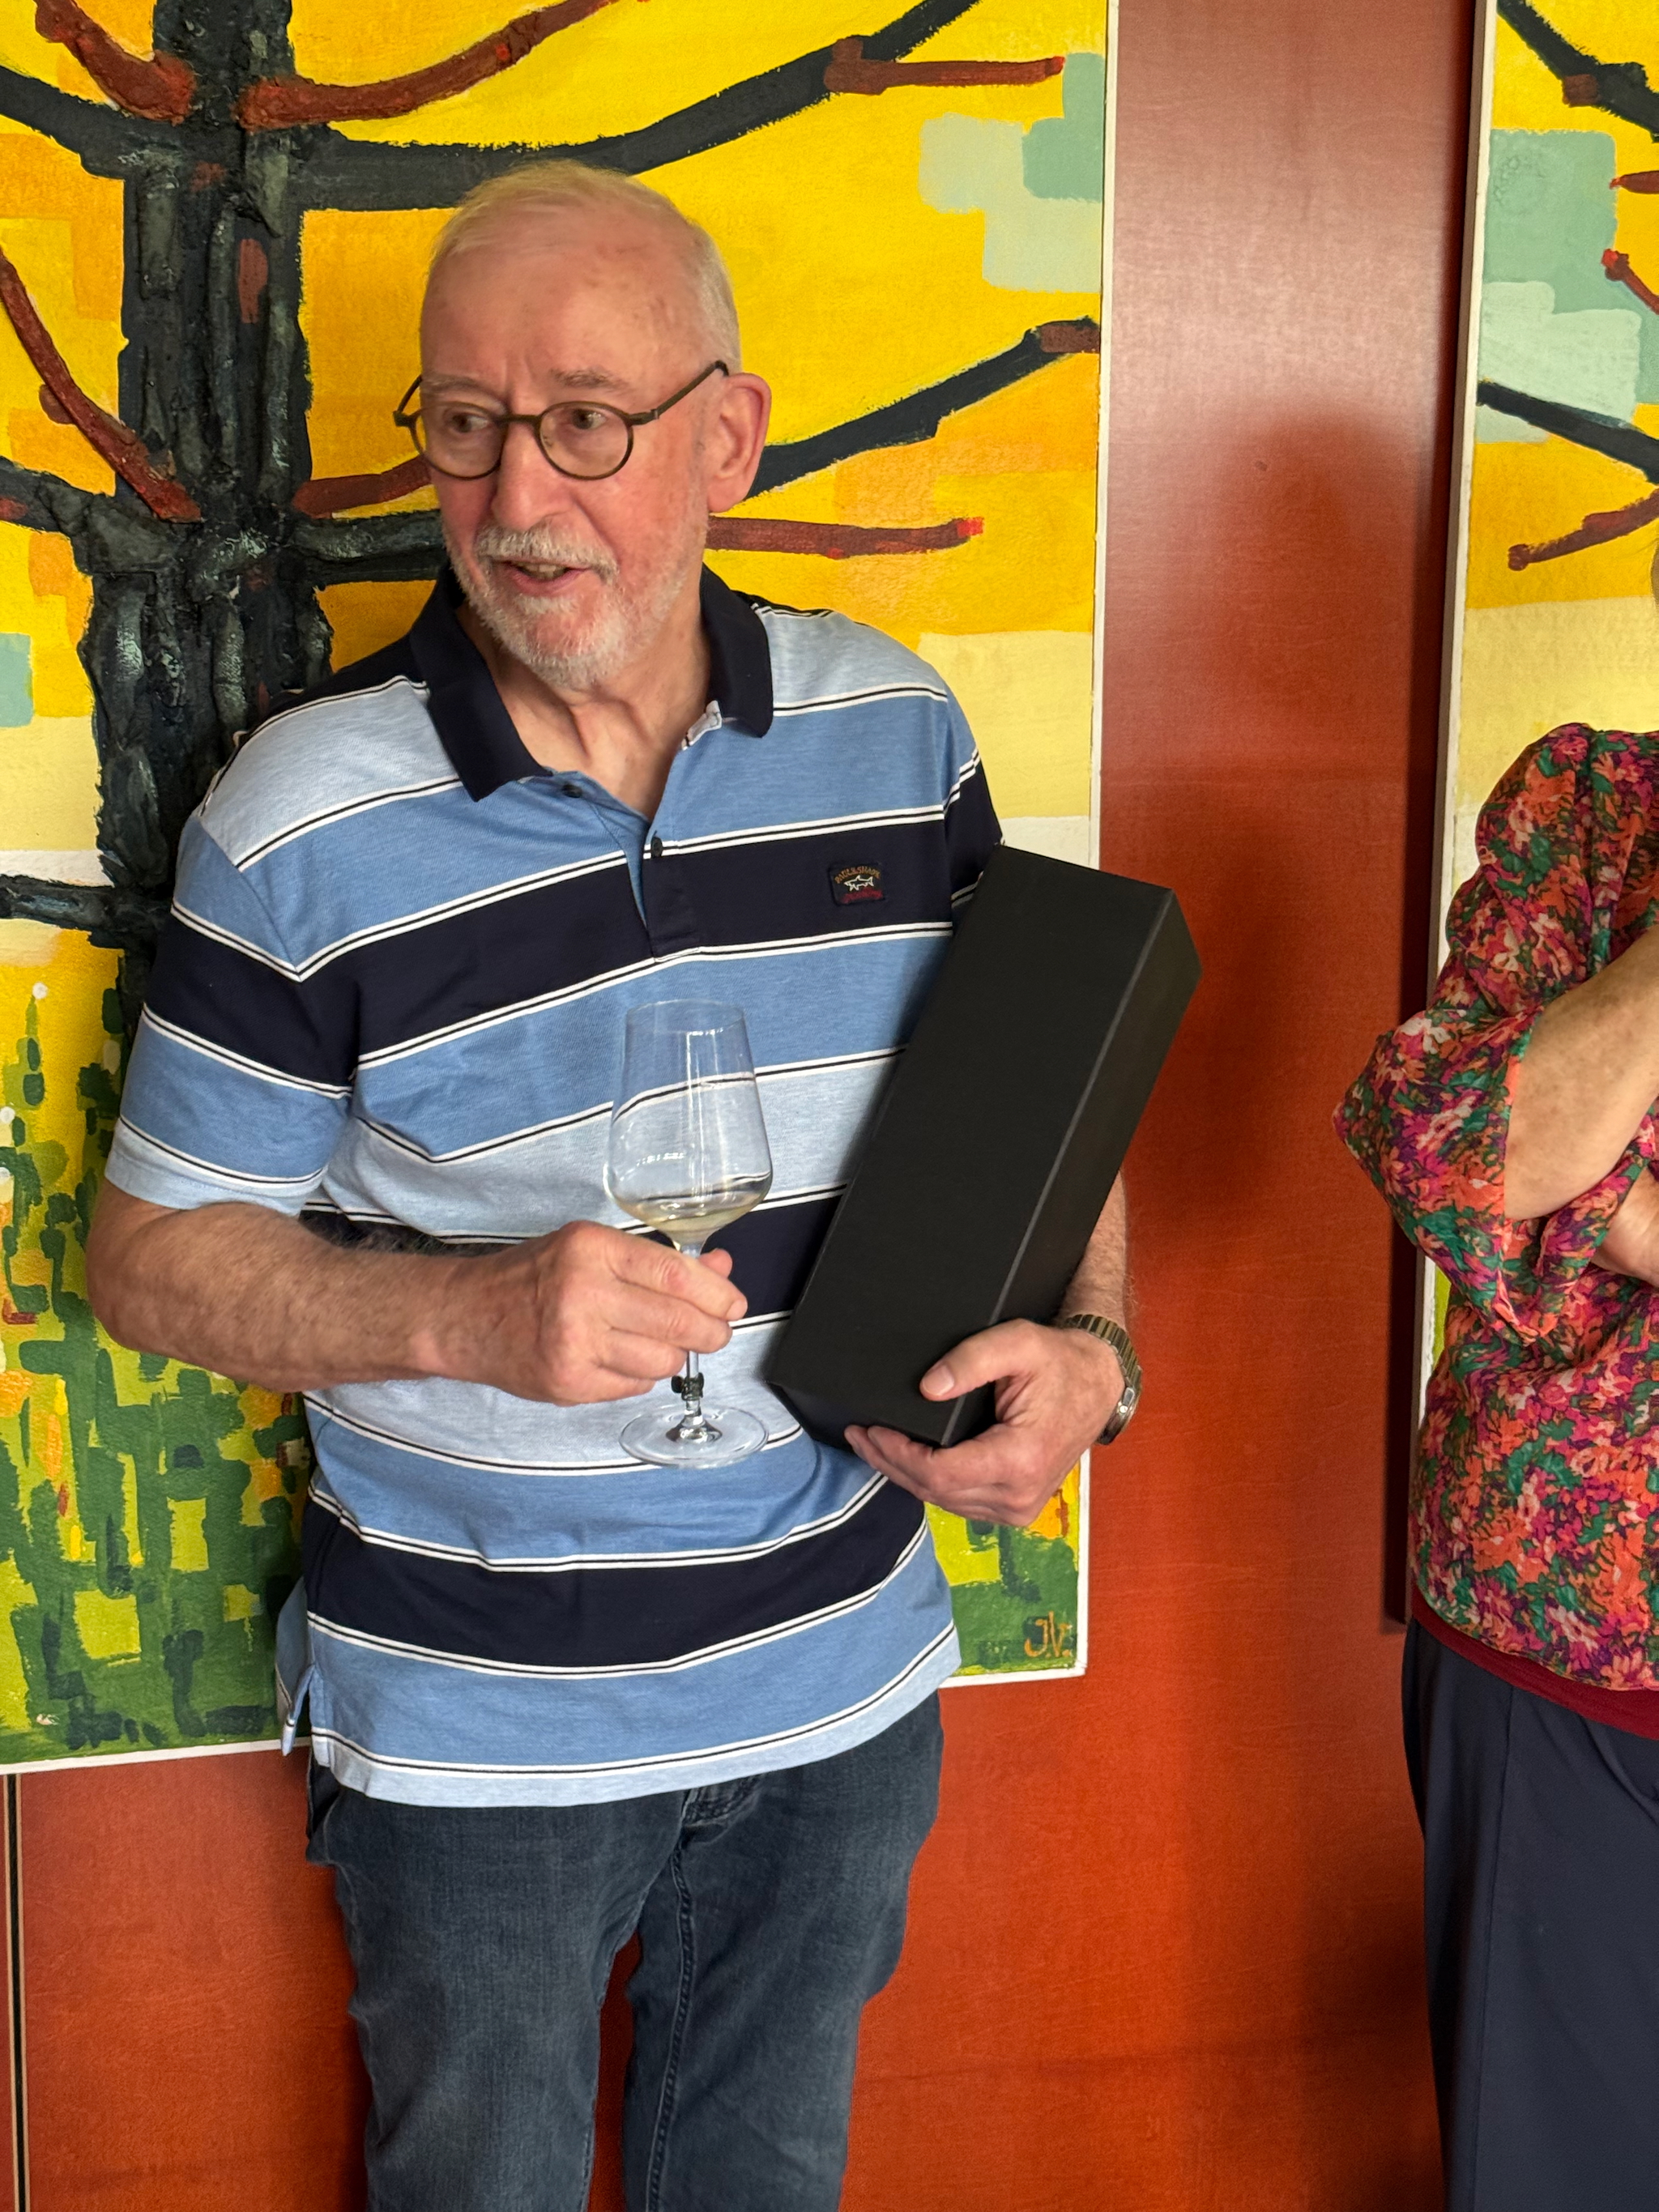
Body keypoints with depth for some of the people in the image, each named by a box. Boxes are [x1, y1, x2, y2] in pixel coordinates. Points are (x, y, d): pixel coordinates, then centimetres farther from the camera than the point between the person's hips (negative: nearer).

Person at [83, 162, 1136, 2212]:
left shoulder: (900, 734, -5)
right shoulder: (301, 819, -16)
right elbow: (153, 1250, -9)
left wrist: (1084, 1348, -13)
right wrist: (469, 1313, -26)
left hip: (843, 1686, 3)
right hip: (481, 1732, -3)